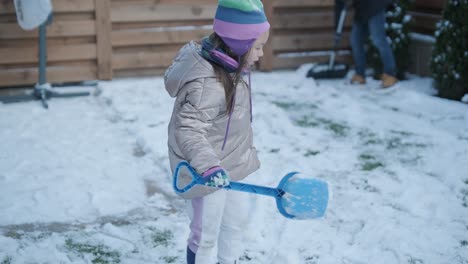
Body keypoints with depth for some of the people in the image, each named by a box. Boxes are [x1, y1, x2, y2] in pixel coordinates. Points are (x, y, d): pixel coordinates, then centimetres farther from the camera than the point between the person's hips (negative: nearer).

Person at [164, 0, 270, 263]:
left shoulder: (228, 67, -1)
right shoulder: (206, 83, -31)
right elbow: (188, 130, -35)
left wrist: (248, 148, 24)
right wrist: (208, 165, -47)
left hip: (232, 165, 10)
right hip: (206, 175, -10)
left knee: (238, 219, 25)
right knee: (206, 234, 7)